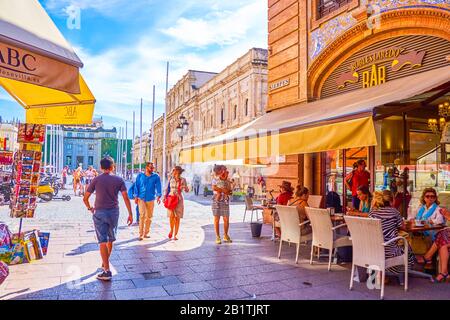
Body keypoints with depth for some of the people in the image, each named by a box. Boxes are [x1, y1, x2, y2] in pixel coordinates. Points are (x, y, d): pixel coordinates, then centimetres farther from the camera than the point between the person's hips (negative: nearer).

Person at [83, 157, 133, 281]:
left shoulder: (96, 180, 1)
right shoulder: (119, 180, 0)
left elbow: (85, 198, 1)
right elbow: (126, 198, -7)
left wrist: (89, 208, 20)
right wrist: (130, 214, -3)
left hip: (99, 213, -1)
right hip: (113, 212, 2)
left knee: (103, 241, -3)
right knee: (110, 239, 20)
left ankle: (107, 271, -7)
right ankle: (105, 263, 38)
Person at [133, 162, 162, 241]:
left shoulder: (156, 177, 2)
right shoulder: (140, 176, 4)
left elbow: (158, 186, -2)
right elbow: (136, 186, 6)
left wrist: (158, 196, -13)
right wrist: (136, 197, 1)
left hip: (150, 199, 1)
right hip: (141, 198, -1)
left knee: (149, 216, 8)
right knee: (142, 215, -12)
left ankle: (146, 233, 21)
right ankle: (141, 234, -7)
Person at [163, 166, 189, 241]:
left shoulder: (182, 180, -1)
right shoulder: (171, 178, 5)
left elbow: (187, 191, 1)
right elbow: (167, 189, 12)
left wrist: (185, 188, -21)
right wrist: (164, 196, 0)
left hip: (178, 199, -1)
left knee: (177, 217, 1)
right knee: (171, 216, -12)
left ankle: (175, 235, 11)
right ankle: (171, 230, 15)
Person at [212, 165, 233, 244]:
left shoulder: (227, 181, 11)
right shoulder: (215, 180, 3)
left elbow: (230, 191, 1)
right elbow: (214, 188, -15)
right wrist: (224, 190, -10)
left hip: (225, 201, 3)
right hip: (217, 201, -3)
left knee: (226, 219, 2)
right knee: (217, 219, 0)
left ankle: (225, 235, 18)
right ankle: (217, 237, 8)